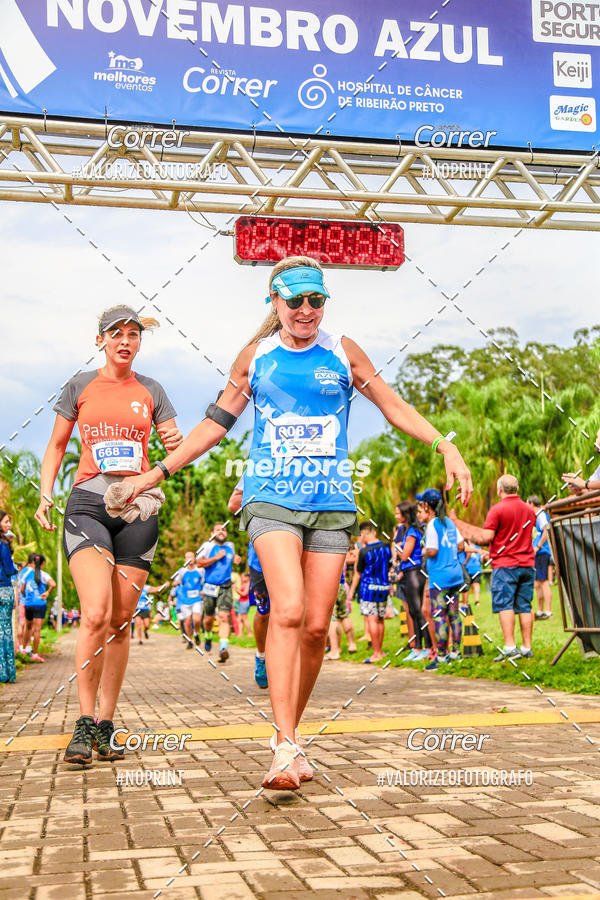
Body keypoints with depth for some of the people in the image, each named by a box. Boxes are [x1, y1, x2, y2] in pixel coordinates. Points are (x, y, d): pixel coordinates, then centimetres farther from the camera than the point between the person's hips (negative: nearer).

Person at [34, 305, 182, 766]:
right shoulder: (80, 386, 10)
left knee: (120, 621, 2)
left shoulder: (150, 390, 12)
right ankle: (84, 723, -7)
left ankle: (106, 725, 13)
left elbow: (177, 446, 14)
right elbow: (57, 446, 15)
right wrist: (45, 494, 2)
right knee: (95, 613, -19)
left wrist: (176, 443, -10)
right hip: (88, 503, -2)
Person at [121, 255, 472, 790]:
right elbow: (216, 423, 16)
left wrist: (446, 447, -1)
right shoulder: (255, 357, 8)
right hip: (271, 498, -1)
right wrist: (157, 473, 14)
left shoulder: (343, 353, 7)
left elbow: (394, 407, 11)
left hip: (332, 502, 2)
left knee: (316, 625, 0)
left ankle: (291, 730, 19)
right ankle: (286, 747, -20)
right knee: (288, 610, -21)